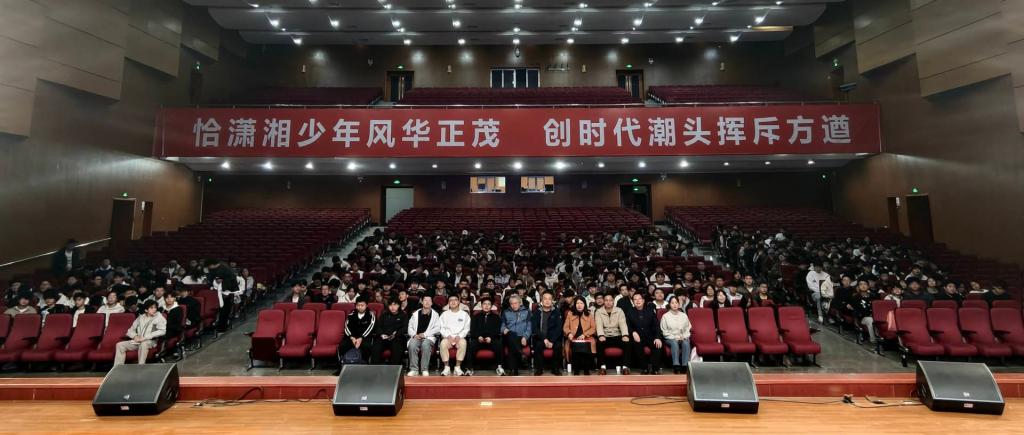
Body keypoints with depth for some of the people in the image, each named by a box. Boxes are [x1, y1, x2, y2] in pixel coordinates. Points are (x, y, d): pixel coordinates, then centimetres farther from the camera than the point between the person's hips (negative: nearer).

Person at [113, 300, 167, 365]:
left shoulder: (159, 318, 1)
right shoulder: (140, 318, 16)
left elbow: (162, 331, -13)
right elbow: (130, 330, 18)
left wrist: (145, 337, -18)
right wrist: (135, 336, -5)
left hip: (151, 341, -6)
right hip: (137, 341, 6)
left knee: (143, 343, -36)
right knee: (120, 345, -11)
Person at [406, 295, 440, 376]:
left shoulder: (435, 314, 13)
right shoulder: (416, 314, 18)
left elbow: (437, 329, 1)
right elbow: (410, 327, 14)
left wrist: (424, 334, -9)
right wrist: (414, 335, -7)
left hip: (429, 337, -2)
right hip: (416, 337, 2)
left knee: (425, 344, -35)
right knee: (412, 344, -32)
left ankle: (424, 369, -27)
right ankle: (414, 369, -24)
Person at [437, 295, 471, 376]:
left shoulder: (464, 314, 12)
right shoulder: (444, 314, 15)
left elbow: (466, 328, 5)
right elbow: (441, 328, 5)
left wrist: (459, 336, -12)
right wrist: (448, 336, -12)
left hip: (459, 337, -1)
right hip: (447, 337, 1)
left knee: (463, 343, -35)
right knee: (443, 343, -33)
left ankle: (458, 367, -27)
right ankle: (446, 367, -24)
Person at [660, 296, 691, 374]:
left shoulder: (684, 315, 12)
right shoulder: (665, 316, 3)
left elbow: (687, 329, 12)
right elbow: (664, 331, 1)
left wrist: (684, 337, -7)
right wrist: (675, 337, -10)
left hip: (683, 338, 2)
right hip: (670, 338, -2)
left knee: (686, 343, -32)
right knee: (674, 343, -35)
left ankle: (685, 365, -31)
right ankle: (676, 365, -34)